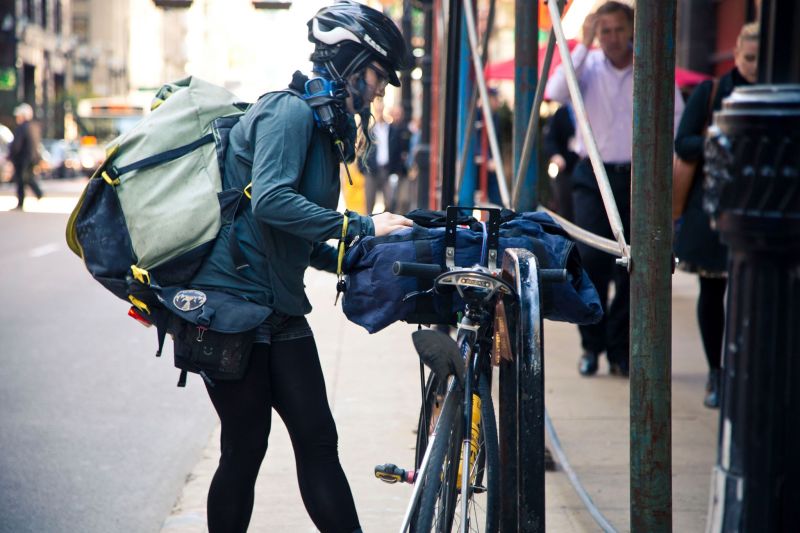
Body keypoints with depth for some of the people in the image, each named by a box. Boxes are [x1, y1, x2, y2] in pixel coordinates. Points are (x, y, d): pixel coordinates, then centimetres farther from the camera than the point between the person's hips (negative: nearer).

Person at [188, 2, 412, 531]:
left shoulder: (323, 128, 17)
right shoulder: (290, 112, -12)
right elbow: (271, 201, -27)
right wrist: (359, 227, -23)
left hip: (279, 310, 9)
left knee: (317, 441, 4)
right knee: (245, 450, -2)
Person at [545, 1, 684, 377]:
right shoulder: (587, 65, 2)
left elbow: (676, 116, 4)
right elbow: (556, 93, -15)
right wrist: (583, 45, -16)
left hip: (637, 178, 1)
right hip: (593, 177, 0)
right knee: (591, 258, -11)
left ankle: (620, 350, 12)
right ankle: (592, 345, 2)